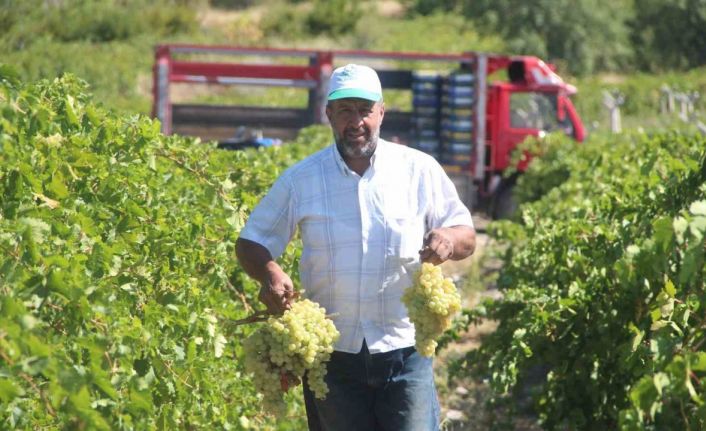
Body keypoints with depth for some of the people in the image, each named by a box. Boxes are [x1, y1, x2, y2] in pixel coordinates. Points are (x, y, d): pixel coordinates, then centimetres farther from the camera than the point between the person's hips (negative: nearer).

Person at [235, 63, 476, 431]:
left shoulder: (419, 170, 2)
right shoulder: (301, 180, 3)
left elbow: (467, 238, 6)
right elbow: (251, 242, 8)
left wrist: (449, 239, -19)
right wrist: (270, 275, -15)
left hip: (405, 350, -1)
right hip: (331, 356, 1)